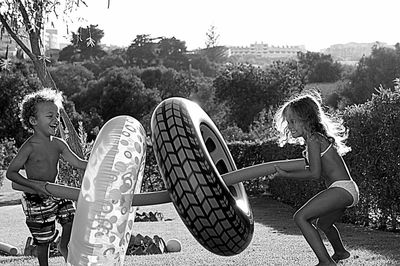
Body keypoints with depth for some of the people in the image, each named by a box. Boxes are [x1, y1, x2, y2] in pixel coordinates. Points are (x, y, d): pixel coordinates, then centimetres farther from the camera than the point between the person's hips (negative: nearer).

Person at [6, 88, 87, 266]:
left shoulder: (58, 144, -3)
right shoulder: (29, 147, -20)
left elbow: (78, 163, -2)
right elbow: (10, 172, -17)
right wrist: (34, 185, -27)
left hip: (55, 192, 5)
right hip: (36, 199, -5)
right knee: (43, 240, 4)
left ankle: (64, 246, 22)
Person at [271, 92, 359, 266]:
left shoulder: (313, 139, -12)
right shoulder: (318, 136, 17)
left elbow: (315, 173, -15)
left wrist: (286, 175, -8)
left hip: (341, 189, -11)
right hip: (348, 190, 11)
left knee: (300, 217, -18)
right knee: (323, 223, 34)